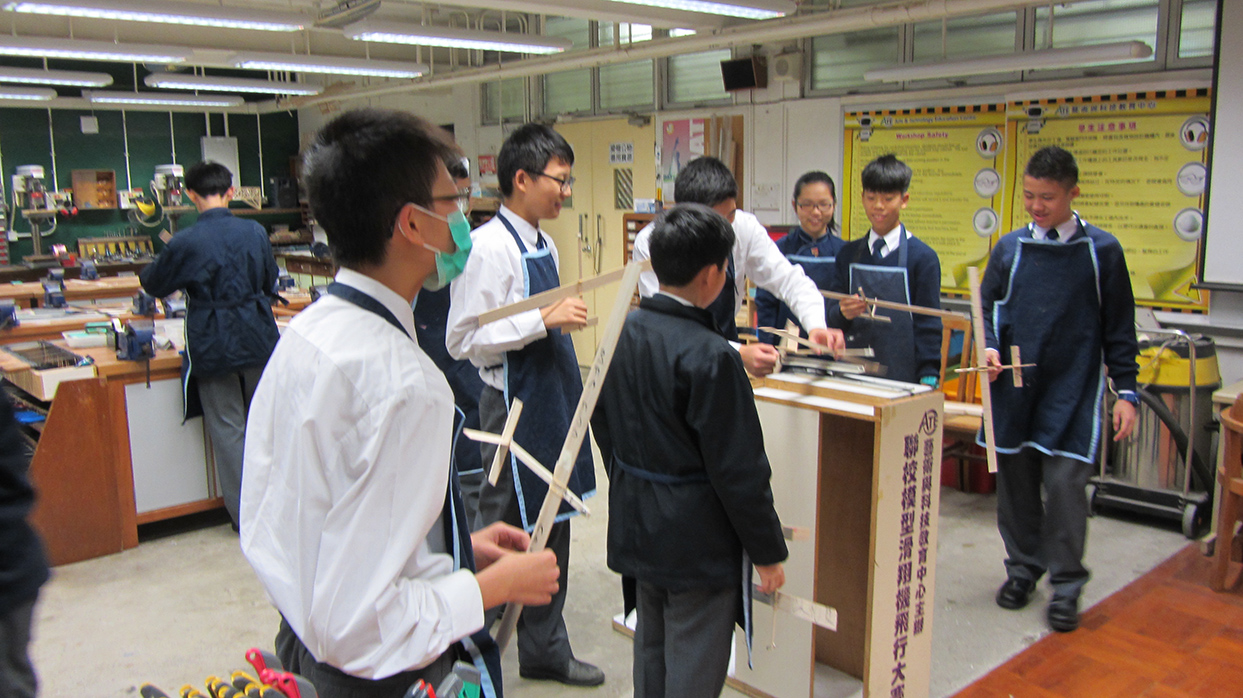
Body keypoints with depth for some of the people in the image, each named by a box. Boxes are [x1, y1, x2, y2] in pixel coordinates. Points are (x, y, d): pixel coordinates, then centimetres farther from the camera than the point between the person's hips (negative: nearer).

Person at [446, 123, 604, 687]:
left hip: (553, 402, 9)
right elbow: (463, 339, -21)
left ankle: (545, 650, 35)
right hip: (516, 407, -9)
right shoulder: (489, 247, -17)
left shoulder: (544, 246, 10)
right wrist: (545, 320, -25)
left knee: (551, 529, 18)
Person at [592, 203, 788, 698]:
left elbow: (602, 423, 12)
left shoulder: (622, 332, -1)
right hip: (697, 540, -7)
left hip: (636, 527, 8)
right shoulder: (710, 356, -24)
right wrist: (768, 551, -9)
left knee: (651, 649, 23)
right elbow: (738, 469, -20)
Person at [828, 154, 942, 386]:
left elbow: (928, 324, -2)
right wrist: (843, 313, -15)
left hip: (902, 375, -3)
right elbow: (833, 315, 8)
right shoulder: (848, 254, 9)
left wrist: (928, 379, -9)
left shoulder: (923, 257, -2)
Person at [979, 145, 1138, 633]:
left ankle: (1065, 585, 10)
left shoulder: (1101, 250, 1)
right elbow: (988, 308, 13)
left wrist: (1125, 391, 2)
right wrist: (990, 348, -7)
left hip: (1072, 391, -3)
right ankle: (1023, 568, 27)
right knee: (1015, 480, 9)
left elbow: (1118, 328, 5)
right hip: (1014, 387, 3)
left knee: (1065, 483, -6)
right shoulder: (1009, 248, 6)